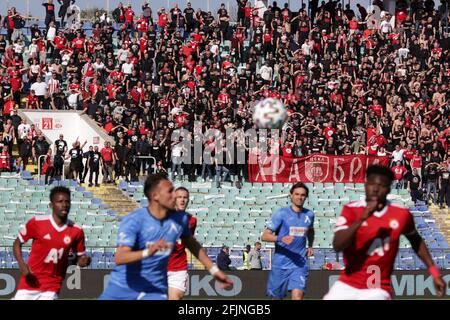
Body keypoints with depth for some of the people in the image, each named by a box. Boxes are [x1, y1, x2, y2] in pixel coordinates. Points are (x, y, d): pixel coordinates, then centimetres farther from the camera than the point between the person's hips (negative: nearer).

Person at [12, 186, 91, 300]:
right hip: (31, 282, -1)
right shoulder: (36, 223, -9)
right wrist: (21, 264, -13)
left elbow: (80, 257, 8)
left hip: (52, 287, 1)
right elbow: (17, 243, 3)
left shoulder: (76, 231, -3)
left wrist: (83, 261, -16)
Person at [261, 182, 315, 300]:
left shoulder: (309, 215, 7)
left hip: (299, 264, 2)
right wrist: (281, 239, -29)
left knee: (297, 294, -18)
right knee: (276, 297, 8)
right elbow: (264, 236, -12)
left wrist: (310, 246, 13)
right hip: (280, 263, -2)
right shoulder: (282, 213, -6)